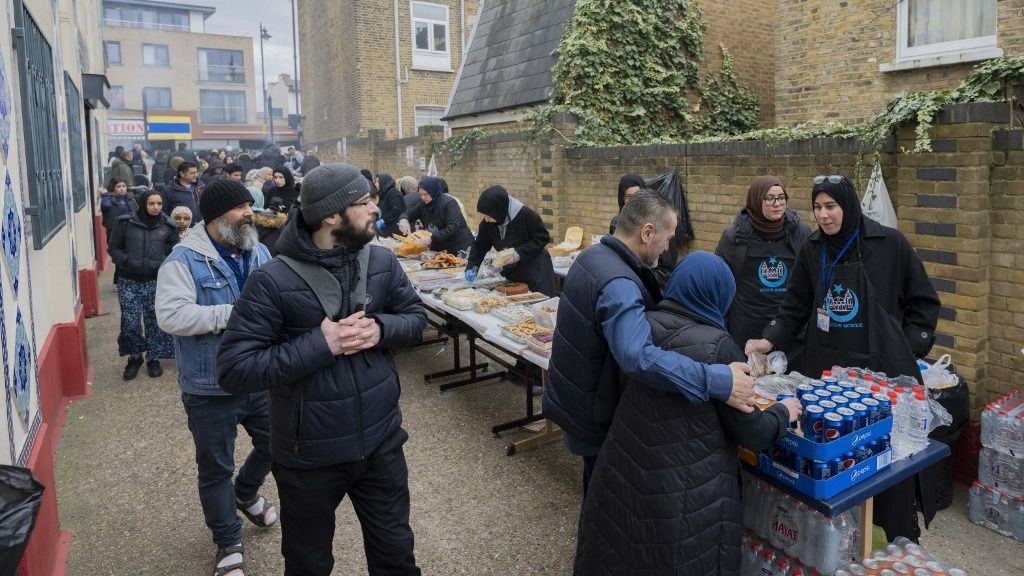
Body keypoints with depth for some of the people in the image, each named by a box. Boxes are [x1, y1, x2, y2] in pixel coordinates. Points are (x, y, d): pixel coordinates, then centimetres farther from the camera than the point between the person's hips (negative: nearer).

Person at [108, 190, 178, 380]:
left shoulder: (168, 226, 1)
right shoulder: (126, 223, -1)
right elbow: (113, 248, 5)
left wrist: (158, 265, -9)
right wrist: (127, 262, -10)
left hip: (156, 282, 0)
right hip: (129, 282, 0)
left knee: (154, 321, 6)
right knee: (130, 322, -1)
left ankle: (153, 358, 22)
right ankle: (134, 357, 21)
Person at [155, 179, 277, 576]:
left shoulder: (260, 253, 5)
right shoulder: (184, 260, -15)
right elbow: (171, 315, -26)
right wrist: (235, 313, -27)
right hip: (211, 388, -5)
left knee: (274, 445, 22)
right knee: (216, 469, 10)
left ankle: (246, 494, 52)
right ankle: (228, 544, 29)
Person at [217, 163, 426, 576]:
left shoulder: (382, 261, -6)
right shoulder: (273, 282, -21)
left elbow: (416, 317, 5)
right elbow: (234, 370, -22)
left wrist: (381, 329, -17)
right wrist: (320, 345, -29)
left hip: (381, 442, 4)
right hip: (309, 456, -3)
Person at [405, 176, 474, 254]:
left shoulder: (449, 203, -18)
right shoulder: (423, 204, 1)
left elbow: (452, 228, -27)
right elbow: (408, 215, 13)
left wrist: (431, 239, -33)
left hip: (459, 247, -6)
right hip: (439, 249, 6)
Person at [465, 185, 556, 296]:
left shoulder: (526, 215, -23)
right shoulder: (487, 223, -7)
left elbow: (543, 238, -15)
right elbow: (479, 245, 4)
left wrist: (520, 253, -25)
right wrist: (472, 267, -11)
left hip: (535, 271, -5)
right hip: (510, 273, 5)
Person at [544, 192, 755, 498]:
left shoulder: (591, 255, 0)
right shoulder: (619, 285, -32)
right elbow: (638, 358, -47)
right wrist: (718, 382, -47)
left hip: (570, 397, 9)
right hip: (596, 415, -9)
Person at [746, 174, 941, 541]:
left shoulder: (889, 244, -5)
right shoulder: (812, 250, 4)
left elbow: (924, 302, 3)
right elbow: (795, 308, 7)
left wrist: (909, 351, -2)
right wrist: (770, 341, -8)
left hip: (884, 368, -2)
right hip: (827, 368, 3)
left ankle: (901, 544, 22)